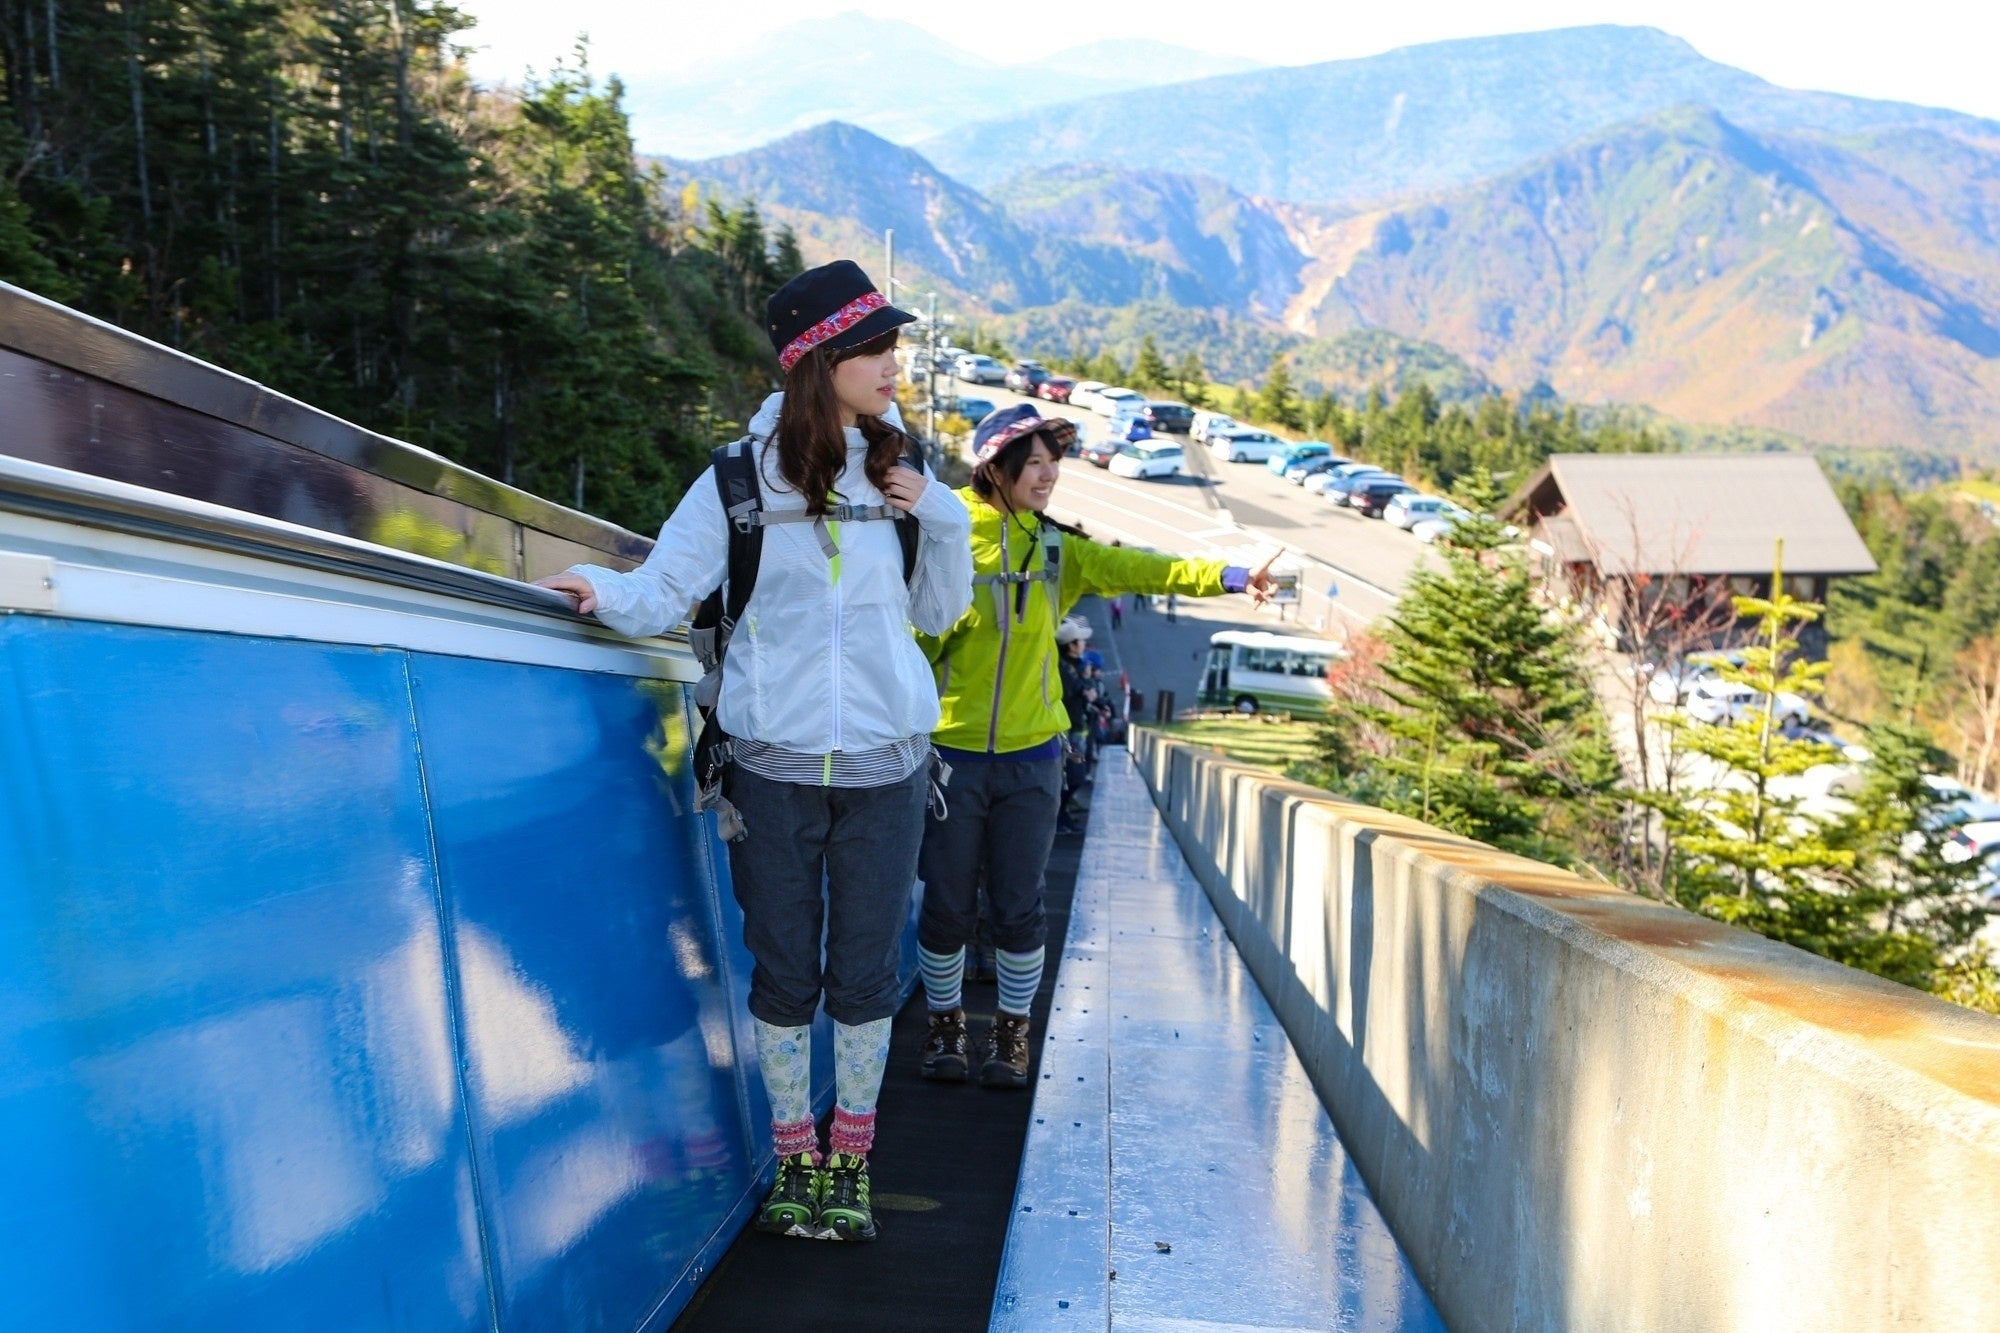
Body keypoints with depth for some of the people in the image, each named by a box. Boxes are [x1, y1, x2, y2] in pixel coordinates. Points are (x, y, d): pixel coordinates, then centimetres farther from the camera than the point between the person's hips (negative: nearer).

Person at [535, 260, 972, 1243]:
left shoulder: (898, 474, 5)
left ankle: (850, 1161, 27)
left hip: (883, 766, 2)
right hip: (775, 764, -2)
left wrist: (943, 522, -5)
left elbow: (939, 613, 10)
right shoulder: (743, 478, -2)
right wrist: (605, 592, -26)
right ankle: (794, 1160, 28)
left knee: (863, 975, 9)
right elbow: (666, 590, -6)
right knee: (784, 975, 9)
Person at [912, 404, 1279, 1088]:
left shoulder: (1057, 546, 6)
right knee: (947, 903, 6)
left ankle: (1012, 1029, 24)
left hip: (1031, 754, 3)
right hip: (951, 751, -2)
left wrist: (1225, 576, -19)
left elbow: (1133, 567, -7)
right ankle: (945, 1023, 26)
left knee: (1018, 906, 7)